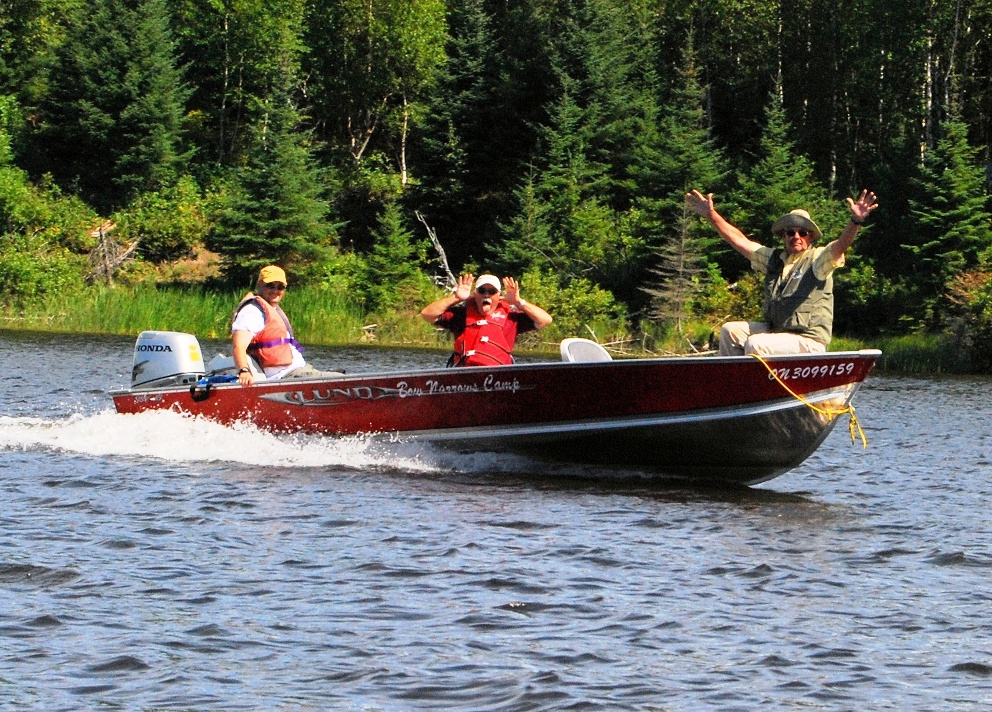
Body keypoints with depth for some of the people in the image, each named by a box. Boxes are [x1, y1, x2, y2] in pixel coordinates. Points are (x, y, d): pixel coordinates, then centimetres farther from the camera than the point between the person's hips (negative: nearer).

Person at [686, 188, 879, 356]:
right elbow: (740, 241, 15)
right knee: (730, 331, 1)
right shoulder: (774, 259, 12)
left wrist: (856, 222, -45)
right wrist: (711, 214, 11)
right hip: (775, 331, 8)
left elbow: (841, 245, -25)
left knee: (755, 344, -26)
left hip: (809, 341, -8)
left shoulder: (818, 259, -6)